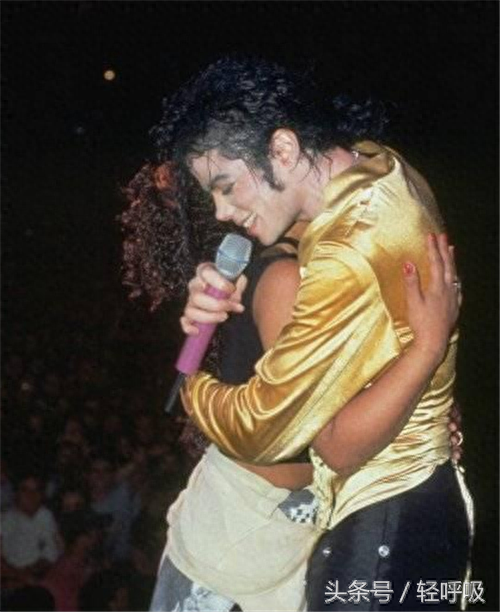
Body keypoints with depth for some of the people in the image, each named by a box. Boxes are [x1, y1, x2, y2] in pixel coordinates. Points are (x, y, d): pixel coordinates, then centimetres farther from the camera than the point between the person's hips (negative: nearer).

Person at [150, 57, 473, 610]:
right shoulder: (381, 166, 0)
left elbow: (259, 430, -21)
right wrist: (220, 291, -2)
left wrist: (193, 388, 1)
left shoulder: (351, 261, -29)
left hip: (379, 524, -10)